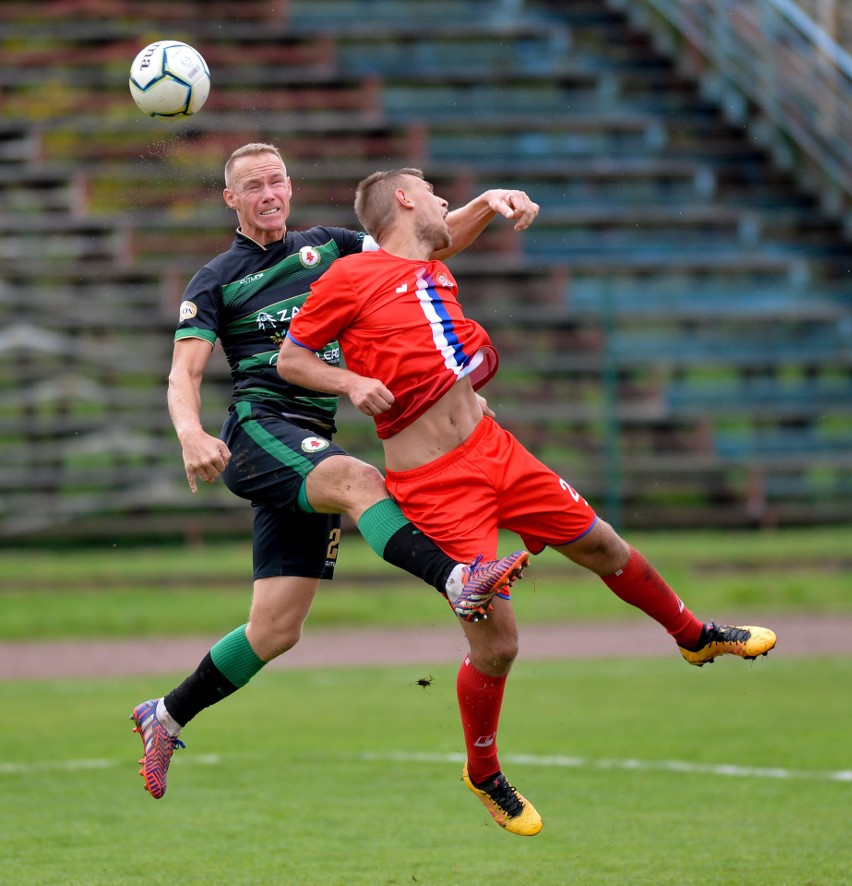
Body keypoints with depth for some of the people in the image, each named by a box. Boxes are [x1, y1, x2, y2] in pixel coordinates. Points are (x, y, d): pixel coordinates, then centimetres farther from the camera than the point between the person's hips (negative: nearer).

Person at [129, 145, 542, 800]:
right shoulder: (216, 281, 7)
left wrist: (486, 205, -5)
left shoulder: (325, 248, 18)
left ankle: (165, 718, 17)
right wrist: (191, 433, -25)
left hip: (313, 448, 5)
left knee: (277, 630, 1)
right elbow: (185, 373, -3)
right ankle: (460, 580, -57)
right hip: (256, 430, -5)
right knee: (358, 480, -37)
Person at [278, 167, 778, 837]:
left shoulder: (435, 273, 13)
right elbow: (290, 359, -1)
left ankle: (695, 637, 46)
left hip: (493, 448, 7)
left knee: (602, 545, 18)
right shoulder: (350, 278, -8)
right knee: (496, 644, -7)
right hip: (434, 486, -7)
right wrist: (350, 382, -17)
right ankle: (484, 776, 19)